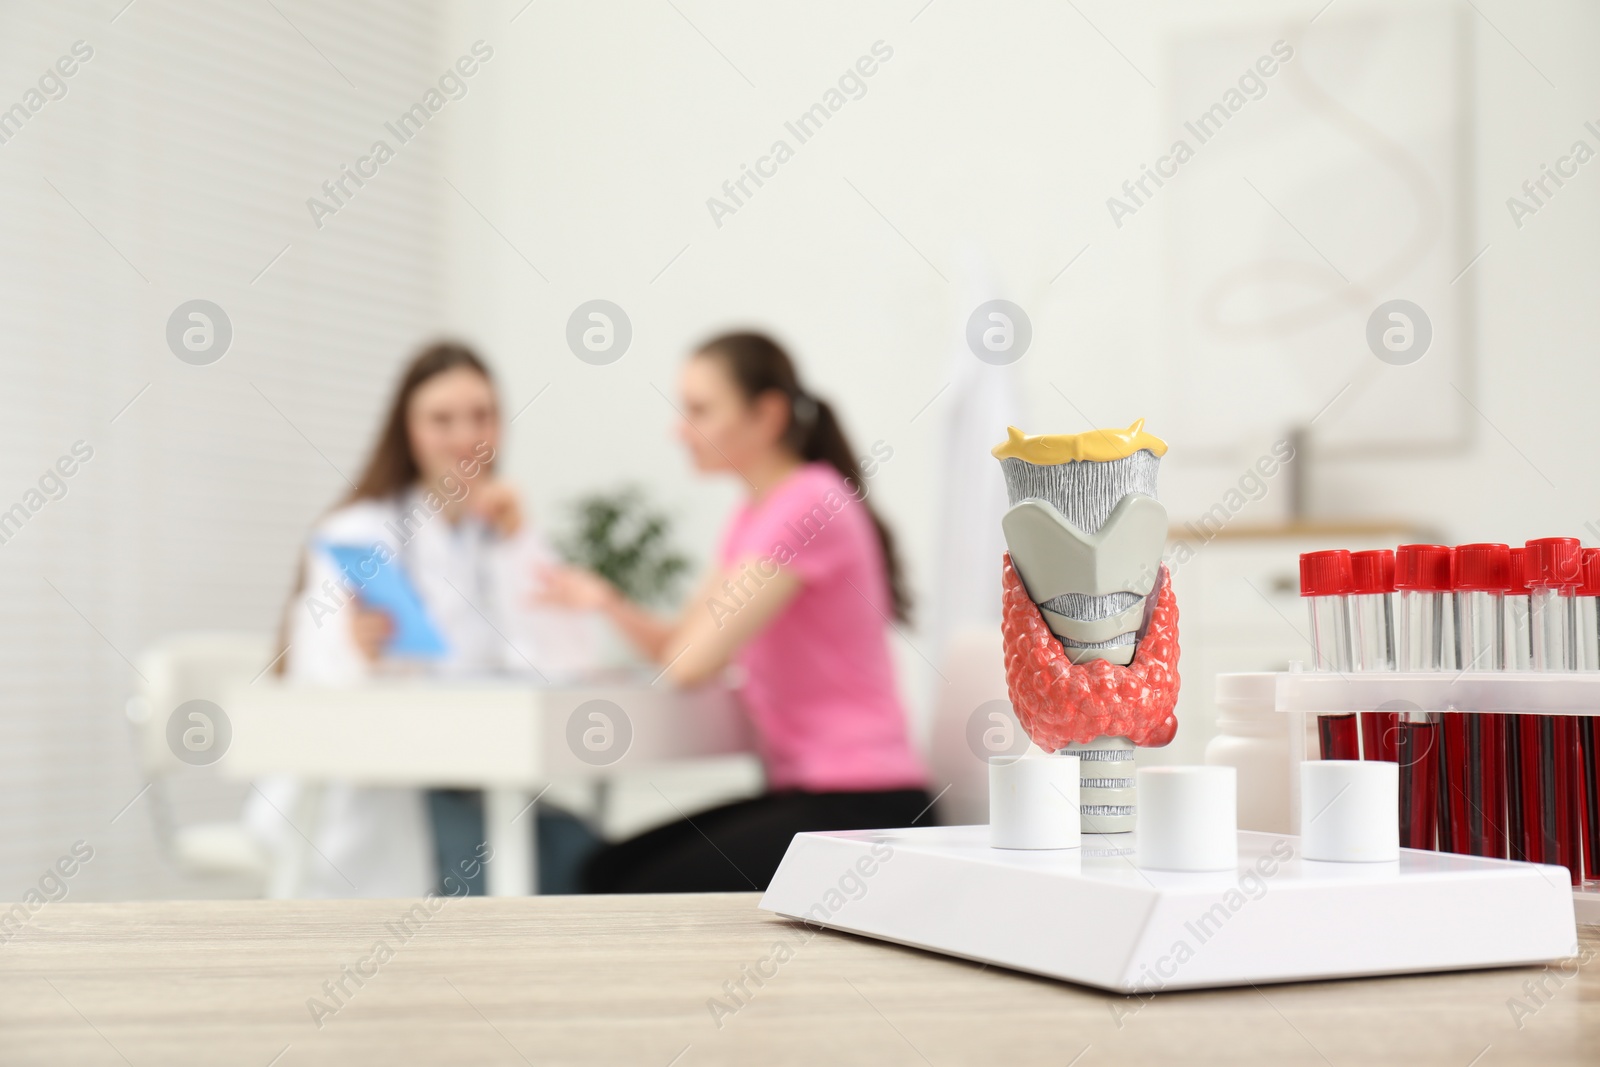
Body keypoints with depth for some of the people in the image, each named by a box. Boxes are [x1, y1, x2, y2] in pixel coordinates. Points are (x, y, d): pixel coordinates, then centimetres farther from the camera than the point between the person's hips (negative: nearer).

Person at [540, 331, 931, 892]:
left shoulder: (809, 503, -16)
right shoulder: (753, 513, 16)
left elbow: (694, 661, -20)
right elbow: (680, 651, 13)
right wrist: (607, 601, -3)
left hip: (859, 805, -9)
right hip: (800, 789, 9)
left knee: (649, 896, -14)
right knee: (605, 872, 2)